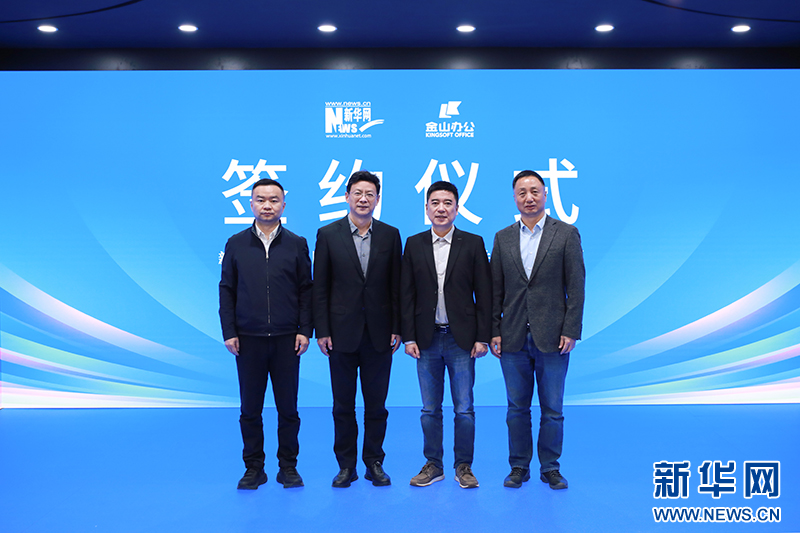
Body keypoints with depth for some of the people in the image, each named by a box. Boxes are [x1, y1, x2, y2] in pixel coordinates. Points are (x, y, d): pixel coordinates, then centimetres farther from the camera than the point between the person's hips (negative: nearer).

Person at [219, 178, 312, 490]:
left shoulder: (297, 244, 6)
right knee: (250, 408, 6)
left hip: (287, 339, 0)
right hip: (248, 338, 1)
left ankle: (288, 467, 18)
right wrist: (229, 332, -1)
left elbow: (306, 290, 4)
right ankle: (253, 468, 19)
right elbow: (226, 290, 6)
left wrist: (304, 330, -4)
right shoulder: (236, 244, 7)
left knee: (288, 407, 5)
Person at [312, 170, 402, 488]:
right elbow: (320, 287, 0)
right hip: (342, 332, -1)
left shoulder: (390, 235, 5)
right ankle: (346, 465, 20)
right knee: (343, 404, 8)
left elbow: (396, 286, 4)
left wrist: (397, 329, -1)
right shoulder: (328, 235, 1)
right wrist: (321, 330, -5)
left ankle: (374, 462, 22)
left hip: (379, 334, 1)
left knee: (376, 404, 8)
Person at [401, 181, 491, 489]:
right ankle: (433, 465, 23)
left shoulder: (473, 244, 1)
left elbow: (484, 294, 0)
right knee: (430, 409, 10)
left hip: (461, 339, -1)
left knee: (464, 409, 5)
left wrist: (482, 337, -5)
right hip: (427, 339, 2)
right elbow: (407, 294, 5)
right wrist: (409, 337, -1)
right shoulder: (414, 245, 5)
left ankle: (463, 466, 19)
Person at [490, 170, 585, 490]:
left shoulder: (566, 234, 1)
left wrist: (571, 331, -9)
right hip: (513, 339, 2)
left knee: (552, 409, 7)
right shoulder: (502, 238, 8)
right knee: (517, 407, 10)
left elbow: (576, 287, -2)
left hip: (552, 338, -2)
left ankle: (550, 467, 21)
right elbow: (495, 290, 8)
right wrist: (494, 332, 2)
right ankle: (519, 466, 22)